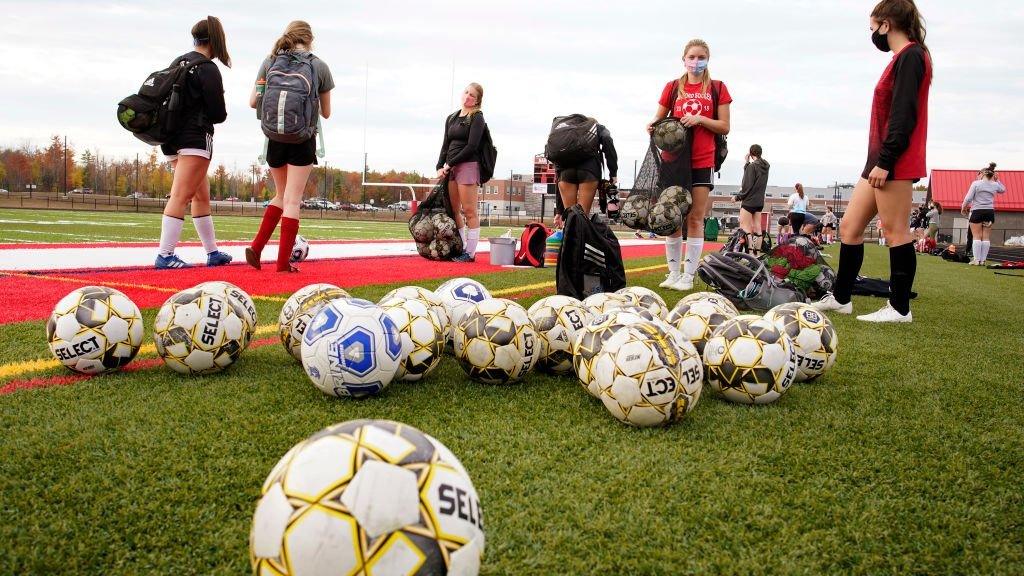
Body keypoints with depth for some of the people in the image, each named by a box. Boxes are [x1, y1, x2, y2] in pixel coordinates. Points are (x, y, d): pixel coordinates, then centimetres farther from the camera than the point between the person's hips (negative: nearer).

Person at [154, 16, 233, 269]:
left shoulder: (176, 63, 15)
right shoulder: (208, 70, -9)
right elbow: (218, 114, -9)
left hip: (171, 138, 8)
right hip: (195, 138, -8)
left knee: (202, 196, 14)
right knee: (181, 196, -10)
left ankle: (212, 252, 19)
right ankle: (165, 255, -14)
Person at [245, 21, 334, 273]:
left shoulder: (269, 61, 5)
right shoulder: (319, 66, 1)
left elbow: (253, 102, 5)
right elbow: (326, 113, 7)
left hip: (274, 137, 3)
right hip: (303, 138, -3)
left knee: (281, 195, 19)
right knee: (292, 200, -1)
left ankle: (256, 247, 6)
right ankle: (283, 261, -3)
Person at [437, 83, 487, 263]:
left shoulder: (477, 118, -1)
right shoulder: (451, 118, 19)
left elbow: (471, 146, -10)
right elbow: (446, 145, 17)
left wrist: (450, 163, -9)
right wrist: (440, 166, 3)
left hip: (468, 166, -7)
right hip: (450, 168, 7)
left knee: (469, 210, -6)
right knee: (454, 210, 5)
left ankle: (470, 252, -4)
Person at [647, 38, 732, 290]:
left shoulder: (717, 88, 5)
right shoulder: (673, 87, 9)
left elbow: (724, 127, 2)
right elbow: (659, 118, 16)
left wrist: (700, 119, -13)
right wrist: (653, 126, -7)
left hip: (702, 162, -1)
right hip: (673, 159, 2)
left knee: (695, 219, -3)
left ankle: (688, 276, 1)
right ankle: (673, 273, 11)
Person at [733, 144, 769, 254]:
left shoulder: (752, 166, -13)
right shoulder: (765, 167, 10)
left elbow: (747, 186, -15)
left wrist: (737, 197, -5)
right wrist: (748, 163, 7)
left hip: (749, 201, -8)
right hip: (760, 202, 8)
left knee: (744, 227, -6)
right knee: (757, 228, 8)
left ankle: (750, 251, -15)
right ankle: (757, 252, 9)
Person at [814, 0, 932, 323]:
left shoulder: (910, 56, -9)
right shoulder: (903, 58, 20)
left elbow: (904, 115, -18)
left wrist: (885, 161, -21)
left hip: (893, 163, -10)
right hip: (880, 161, 10)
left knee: (895, 231, -4)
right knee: (849, 227, 11)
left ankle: (899, 309, 3)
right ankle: (840, 298, 18)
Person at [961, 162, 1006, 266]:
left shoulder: (976, 183, -6)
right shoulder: (995, 185, 7)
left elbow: (968, 198, -10)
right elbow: (1003, 190, 30)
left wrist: (963, 208, 4)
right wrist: (997, 180, 25)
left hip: (977, 212, -4)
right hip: (989, 212, 4)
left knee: (977, 237, -2)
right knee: (986, 237, 5)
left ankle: (976, 260, -5)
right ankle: (983, 260, 5)